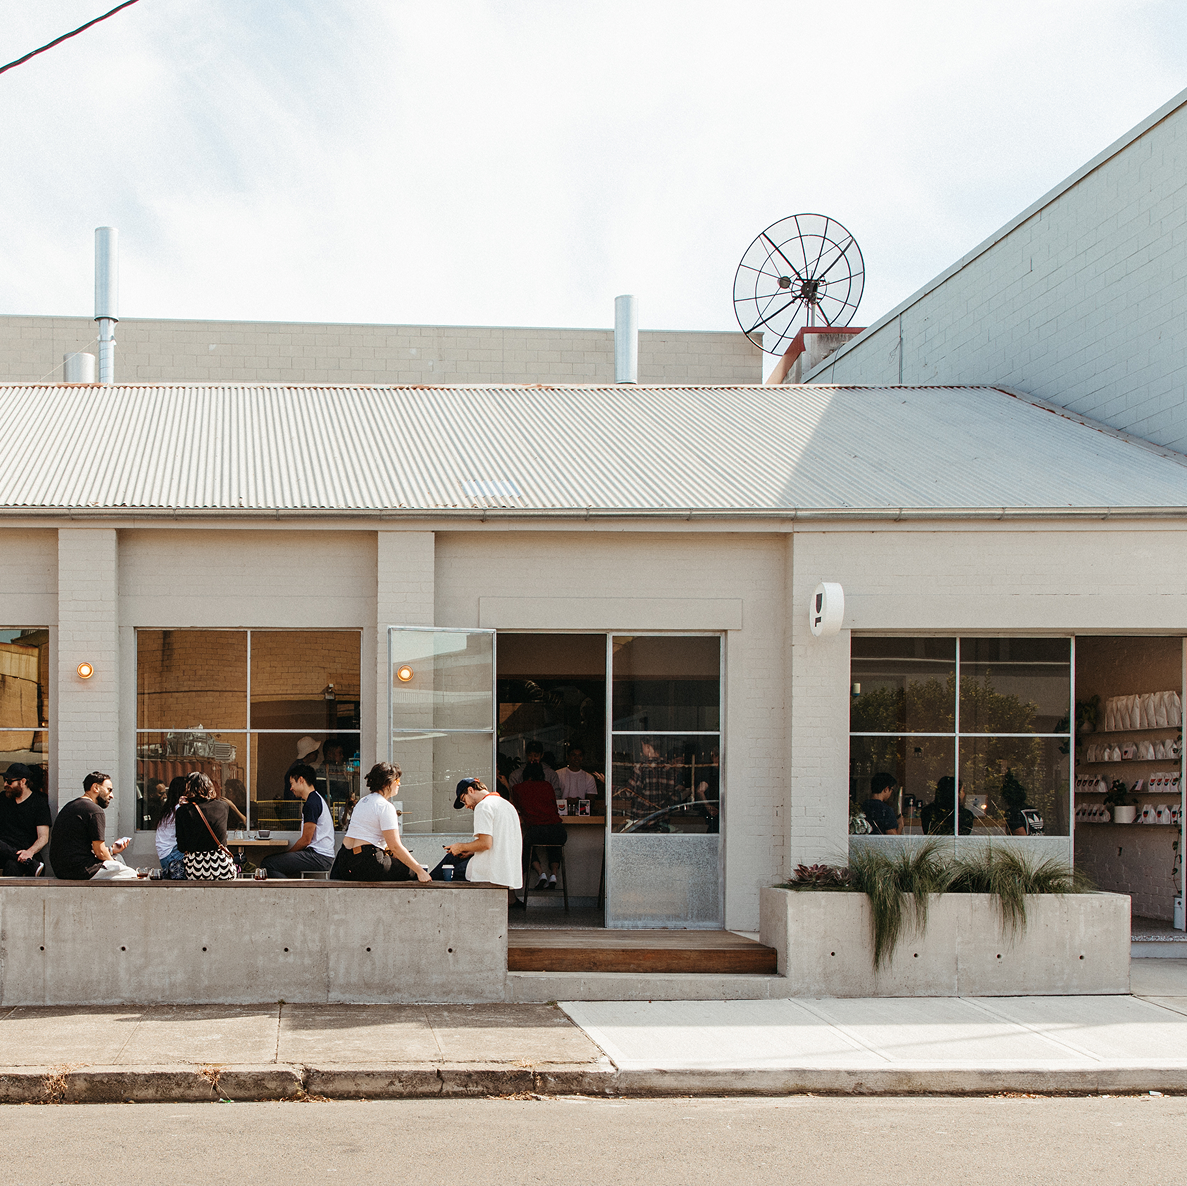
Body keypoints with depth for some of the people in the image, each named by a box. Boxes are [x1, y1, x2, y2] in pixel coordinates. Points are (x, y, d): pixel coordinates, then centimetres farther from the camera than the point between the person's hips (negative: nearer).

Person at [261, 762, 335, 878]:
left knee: (267, 864, -18)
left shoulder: (311, 804, -13)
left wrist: (285, 853, 0)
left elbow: (306, 840, -14)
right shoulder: (317, 799, 21)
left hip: (318, 857, -11)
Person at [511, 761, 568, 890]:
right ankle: (553, 874, 12)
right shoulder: (547, 785, 16)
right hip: (557, 830, 2)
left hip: (535, 829, -2)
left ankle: (540, 873, 10)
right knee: (554, 848, 36)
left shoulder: (517, 788, 14)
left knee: (526, 846, 31)